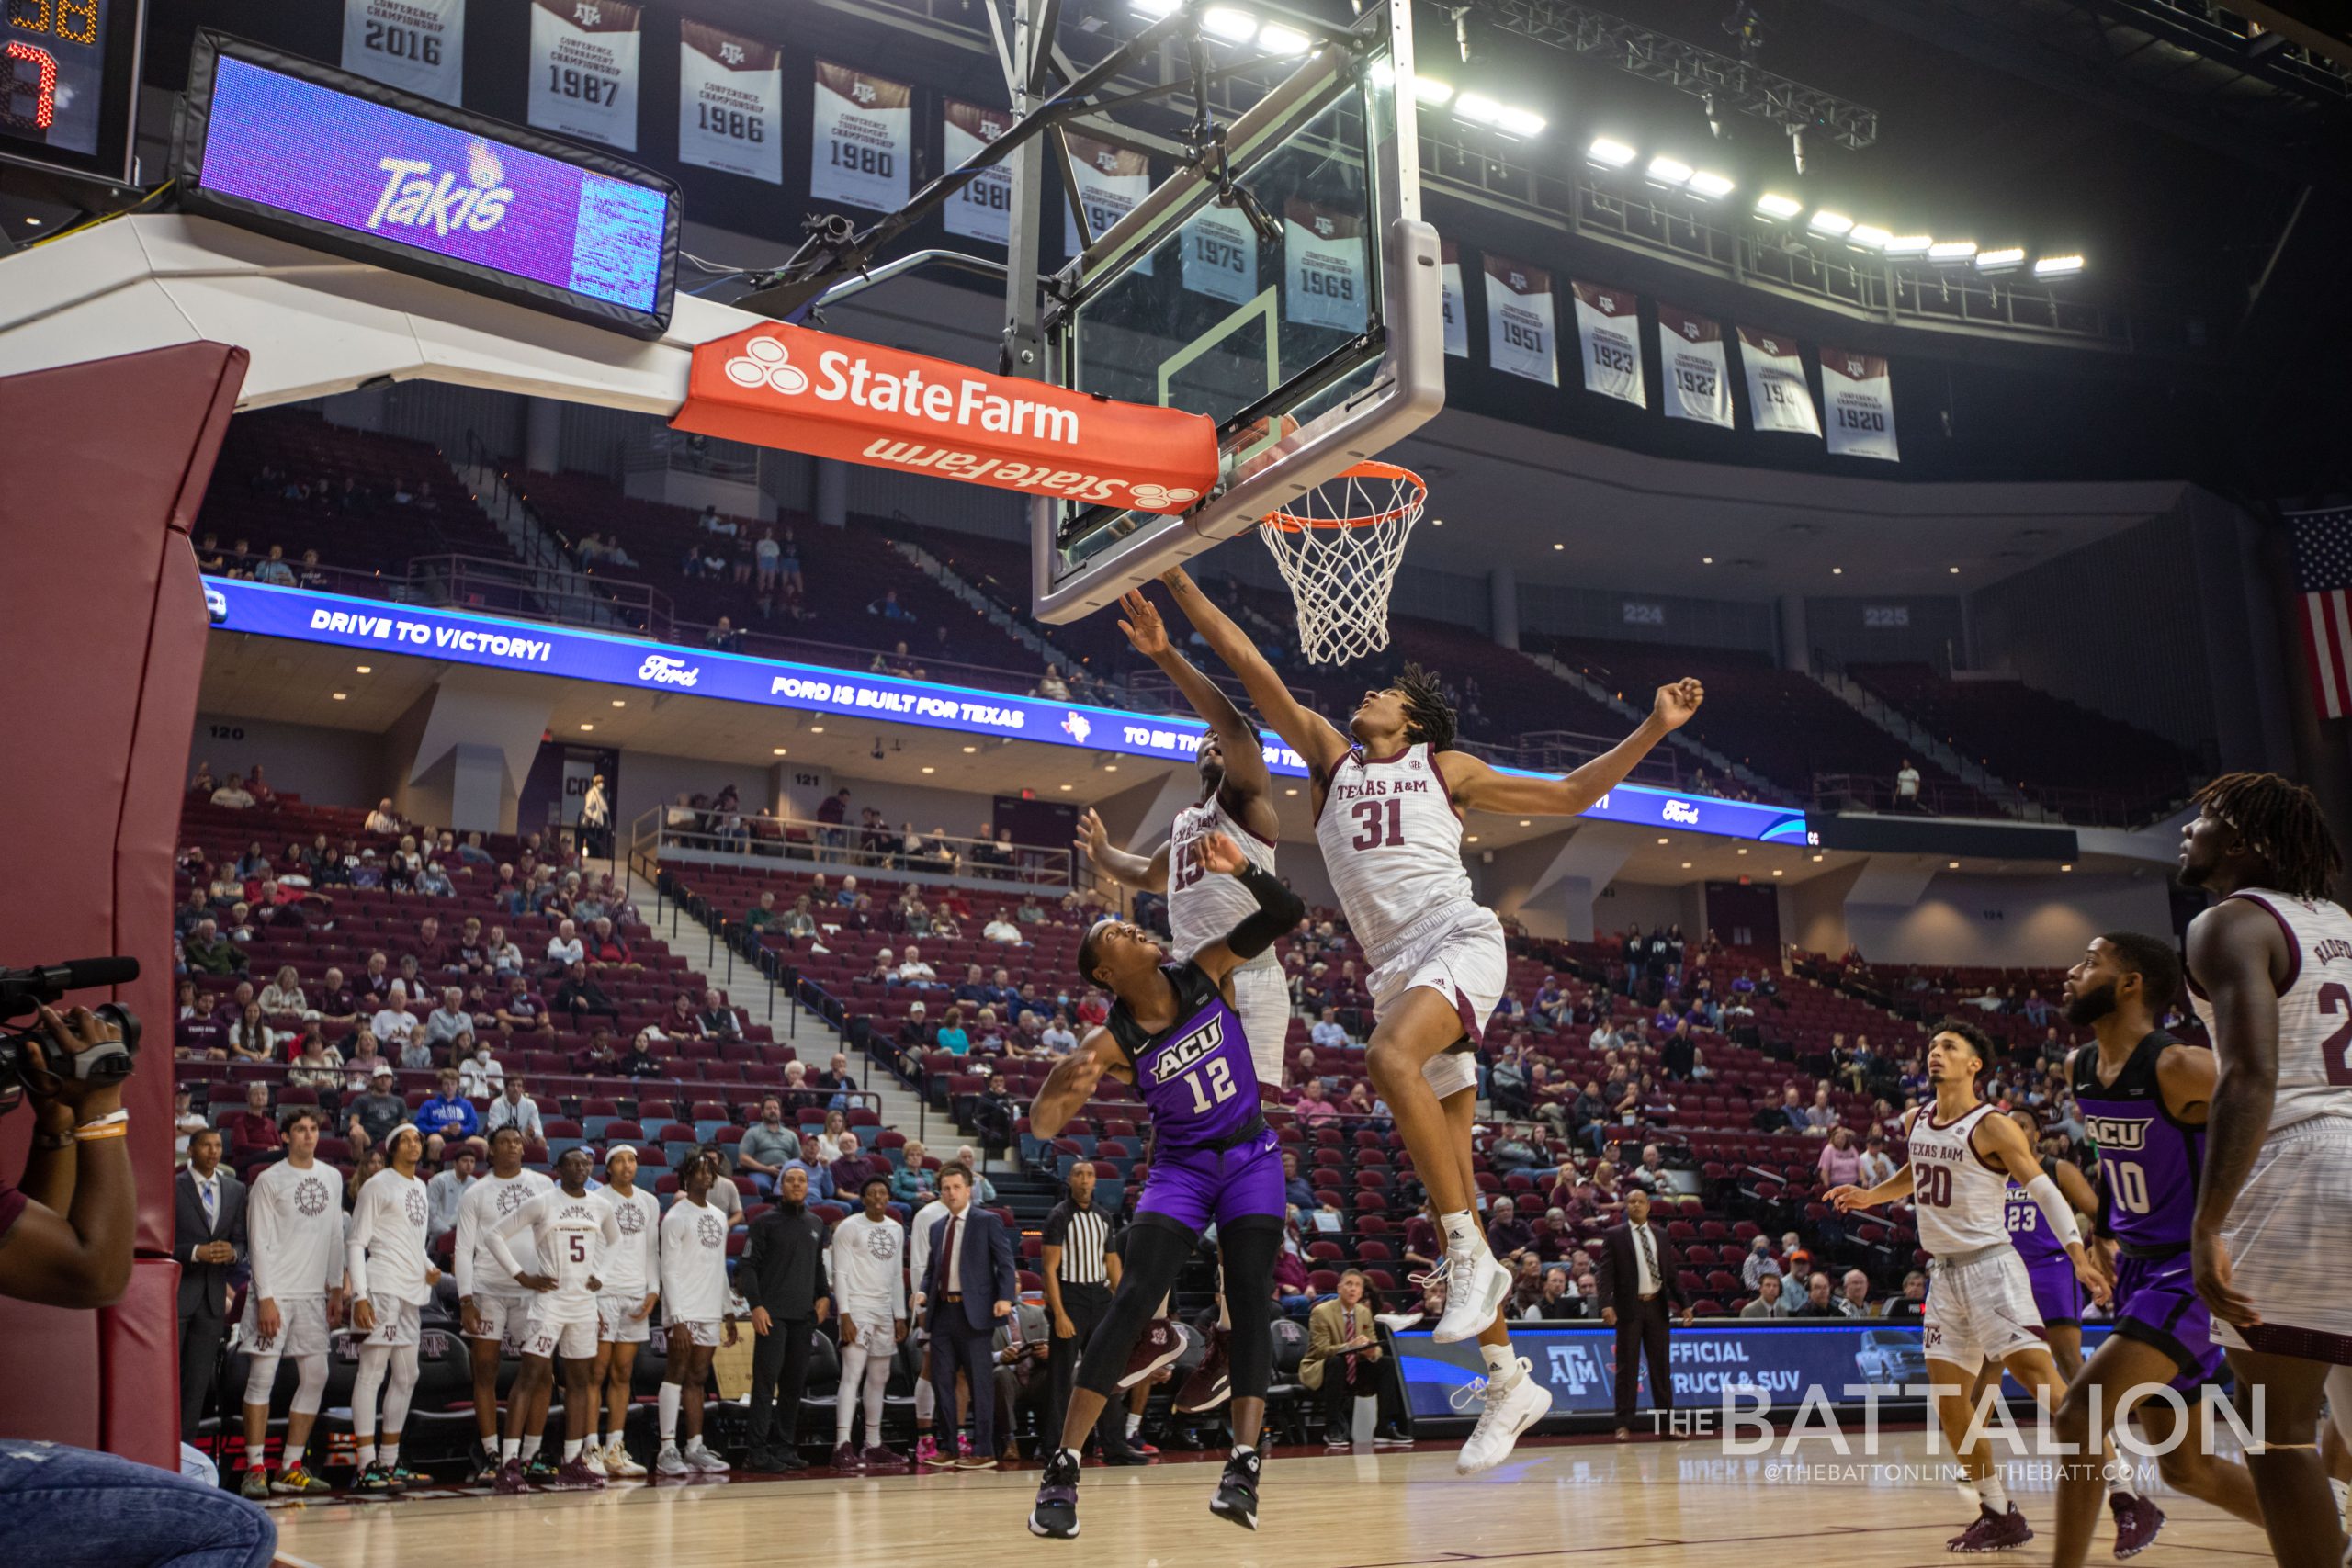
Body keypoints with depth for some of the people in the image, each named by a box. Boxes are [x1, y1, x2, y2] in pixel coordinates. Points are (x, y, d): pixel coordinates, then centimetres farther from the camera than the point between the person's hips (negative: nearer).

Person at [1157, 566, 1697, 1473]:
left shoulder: (1445, 769, 16)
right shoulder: (1331, 755, 21)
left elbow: (1570, 796, 21)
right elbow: (1251, 667, 14)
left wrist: (1654, 729, 14)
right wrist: (1178, 584, 9)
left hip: (1458, 938, -3)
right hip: (1396, 969, 4)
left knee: (1392, 1059, -35)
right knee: (1445, 1186, 2)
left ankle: (1472, 1255, -28)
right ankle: (1509, 1379, 9)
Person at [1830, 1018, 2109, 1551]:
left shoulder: (1992, 1127, -12)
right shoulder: (1916, 1122, 8)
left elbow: (2045, 1192, -13)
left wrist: (2079, 1255, -25)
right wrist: (1868, 1196, 14)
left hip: (1990, 1264, -8)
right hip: (1947, 1272, 8)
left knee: (2037, 1374, -20)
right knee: (1948, 1397, 5)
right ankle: (1999, 1515, 16)